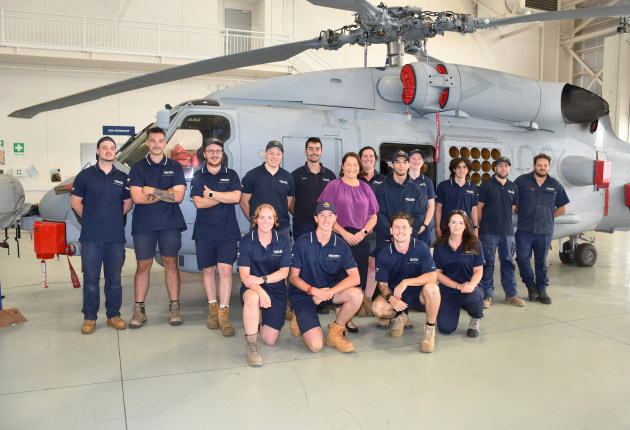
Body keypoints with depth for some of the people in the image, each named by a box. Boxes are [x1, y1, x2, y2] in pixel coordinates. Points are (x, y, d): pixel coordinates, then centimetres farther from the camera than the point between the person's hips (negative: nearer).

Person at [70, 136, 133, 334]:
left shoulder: (122, 177, 11)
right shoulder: (85, 175, 7)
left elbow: (128, 203, 16)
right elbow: (75, 202, 9)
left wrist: (114, 216, 8)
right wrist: (90, 218, 7)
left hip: (116, 236, 2)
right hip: (91, 236, -1)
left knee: (114, 279, 7)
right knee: (91, 279, 1)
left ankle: (114, 315, 17)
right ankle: (89, 318, 12)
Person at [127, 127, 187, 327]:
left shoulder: (175, 167, 8)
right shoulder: (138, 168, 6)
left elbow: (178, 196, -4)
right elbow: (137, 197, -7)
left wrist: (152, 190, -7)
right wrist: (165, 194, -6)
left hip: (170, 224, 0)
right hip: (143, 225, 0)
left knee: (171, 264, 3)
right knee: (142, 266, 3)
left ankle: (174, 308, 10)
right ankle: (139, 310, 11)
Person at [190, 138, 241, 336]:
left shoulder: (231, 175, 8)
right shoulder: (198, 176, 8)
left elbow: (236, 197, -9)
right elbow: (199, 202, -7)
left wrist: (211, 194, -10)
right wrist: (225, 197, -7)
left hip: (228, 231, -1)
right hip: (204, 231, 1)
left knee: (225, 270, -9)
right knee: (208, 270, 6)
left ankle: (224, 314, -7)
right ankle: (213, 309, 20)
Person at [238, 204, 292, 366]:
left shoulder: (283, 242, -1)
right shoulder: (246, 241, -6)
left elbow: (284, 272, -5)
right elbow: (244, 274, -14)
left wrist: (262, 279, -23)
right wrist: (261, 291, -31)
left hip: (276, 290, 2)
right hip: (252, 286, -2)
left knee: (270, 340, -2)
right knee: (253, 297, -41)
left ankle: (263, 318, 33)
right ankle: (251, 346, -26)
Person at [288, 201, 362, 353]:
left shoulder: (341, 245, -4)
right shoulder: (302, 243, -9)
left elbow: (355, 278, -14)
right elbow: (293, 277, -7)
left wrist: (329, 292, -27)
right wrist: (314, 290, -24)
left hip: (329, 289, 3)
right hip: (303, 294, -3)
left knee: (356, 295, -29)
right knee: (316, 346, -19)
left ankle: (335, 332, -3)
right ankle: (299, 321, 17)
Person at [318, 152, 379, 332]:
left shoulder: (365, 188, 15)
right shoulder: (334, 186, 4)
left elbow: (373, 217, 15)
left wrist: (363, 232, -3)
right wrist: (344, 233, -11)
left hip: (362, 239, 4)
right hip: (339, 237, -3)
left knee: (359, 278, -2)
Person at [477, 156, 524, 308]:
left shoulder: (513, 187, 12)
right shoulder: (486, 185, -1)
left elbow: (513, 208, 21)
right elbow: (479, 207, 0)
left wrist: (505, 220, 13)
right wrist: (479, 225, 1)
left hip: (507, 231, 4)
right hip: (488, 232, -4)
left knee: (508, 262, 10)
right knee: (488, 263, 0)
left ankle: (511, 294, 20)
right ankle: (487, 295, 7)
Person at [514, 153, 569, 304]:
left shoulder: (555, 185, 9)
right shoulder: (522, 181, 2)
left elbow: (562, 208, 17)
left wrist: (547, 217, 10)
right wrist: (523, 213, 4)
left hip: (545, 231, 1)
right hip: (524, 230, -1)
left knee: (541, 262, 9)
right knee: (522, 258, -6)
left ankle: (542, 290, 20)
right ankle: (531, 286, 15)